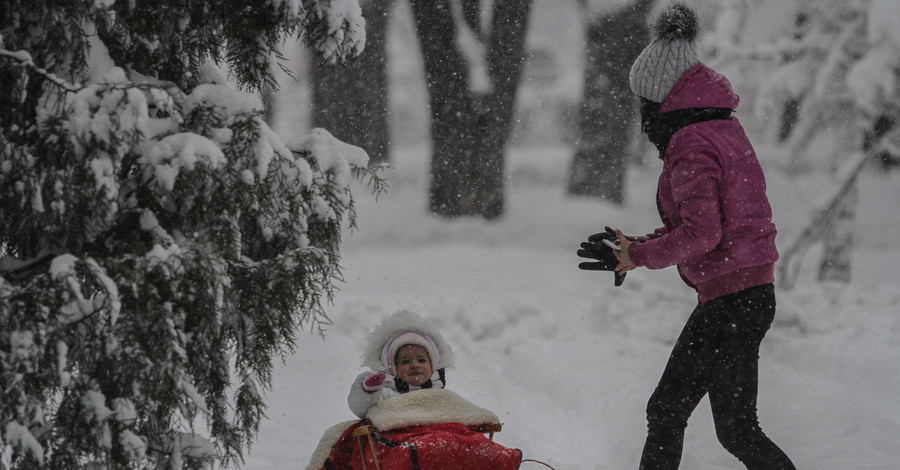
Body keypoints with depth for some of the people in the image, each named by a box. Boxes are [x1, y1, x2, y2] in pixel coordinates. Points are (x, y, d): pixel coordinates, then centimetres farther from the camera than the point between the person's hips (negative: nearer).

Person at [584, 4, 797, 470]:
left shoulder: (692, 144, -16)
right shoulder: (722, 128, 14)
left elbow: (700, 233, -25)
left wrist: (642, 256, -11)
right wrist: (639, 246, 13)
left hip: (732, 302, -10)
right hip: (749, 292, 10)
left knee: (737, 431, -2)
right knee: (665, 410, 15)